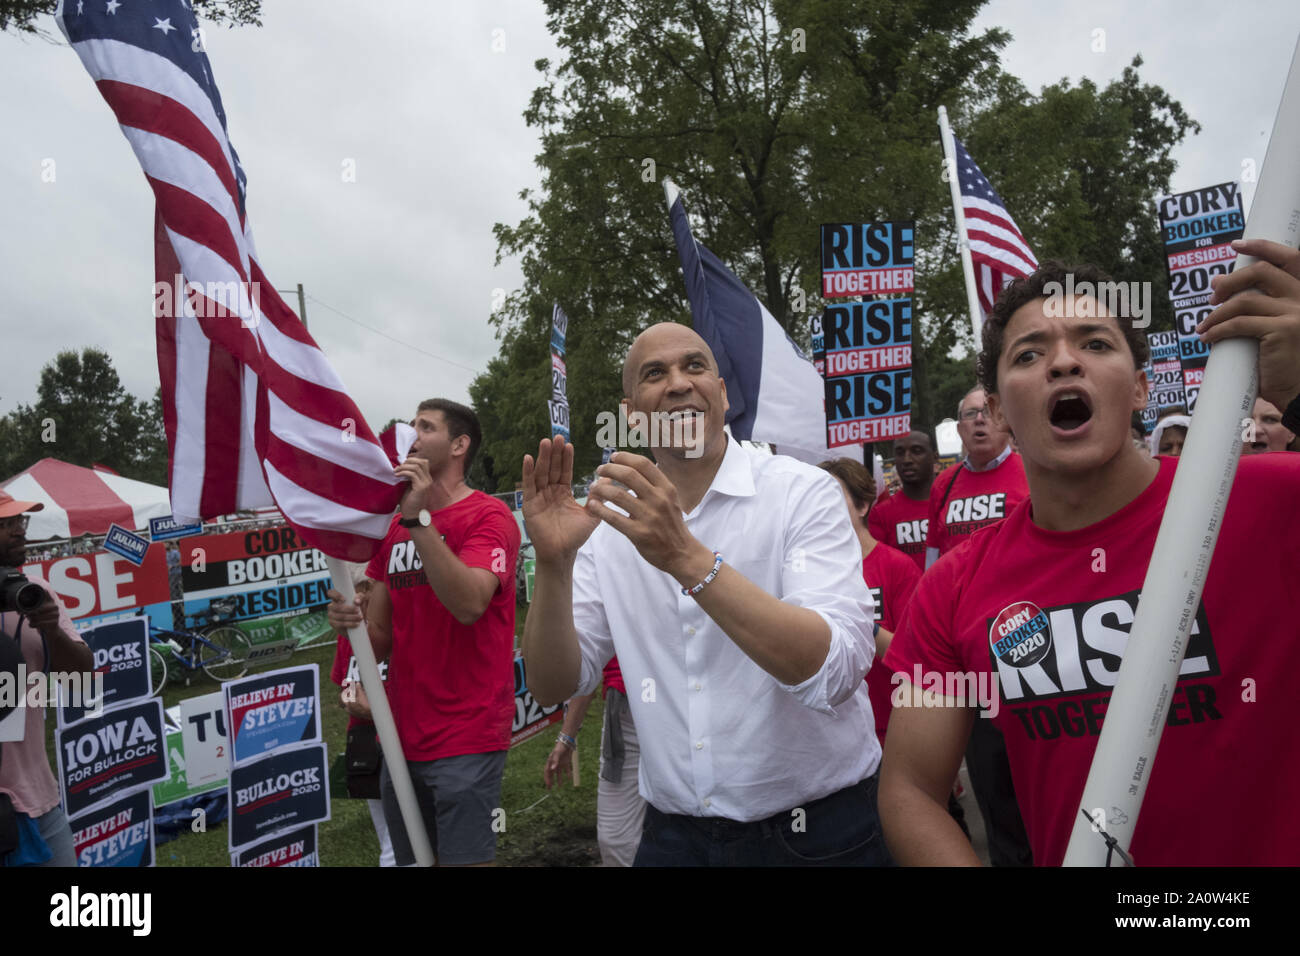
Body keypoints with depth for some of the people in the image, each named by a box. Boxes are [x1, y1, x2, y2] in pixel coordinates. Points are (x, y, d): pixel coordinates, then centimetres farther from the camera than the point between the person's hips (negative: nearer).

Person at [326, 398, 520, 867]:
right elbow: (381, 639, 12)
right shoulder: (392, 525, 11)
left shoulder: (488, 516, -8)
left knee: (463, 859, -2)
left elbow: (469, 604, -26)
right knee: (410, 859, 16)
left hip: (466, 740, -6)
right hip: (403, 736, 7)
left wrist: (418, 518, -24)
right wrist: (350, 621, -10)